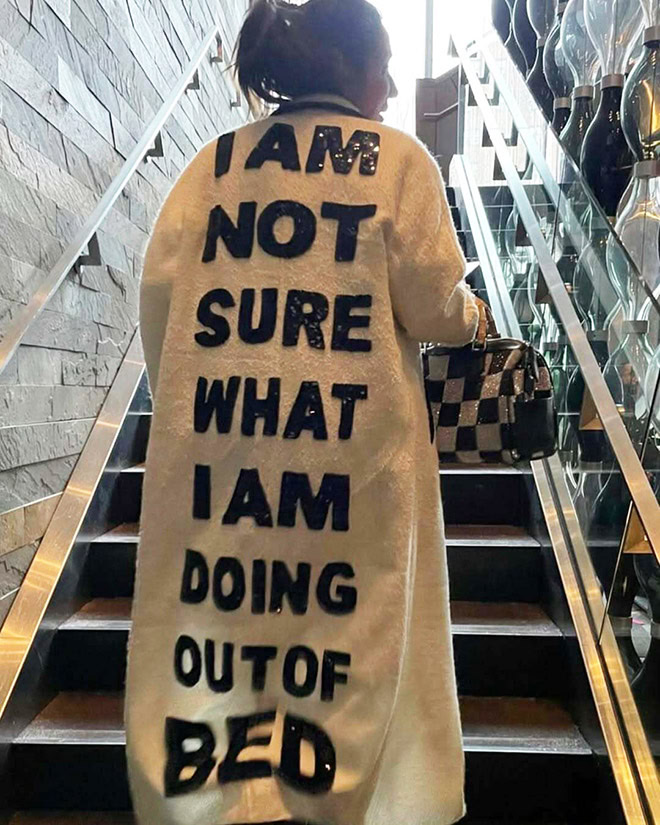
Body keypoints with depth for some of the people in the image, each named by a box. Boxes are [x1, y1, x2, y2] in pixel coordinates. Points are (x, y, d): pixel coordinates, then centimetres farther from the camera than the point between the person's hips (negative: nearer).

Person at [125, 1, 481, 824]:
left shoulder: (215, 160, 12)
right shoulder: (398, 158, 3)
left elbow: (159, 287, 5)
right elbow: (436, 309, -1)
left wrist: (181, 398, 15)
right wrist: (470, 311, 21)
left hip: (216, 426, 4)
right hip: (352, 436, -3)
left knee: (215, 599, 12)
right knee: (347, 607, 10)